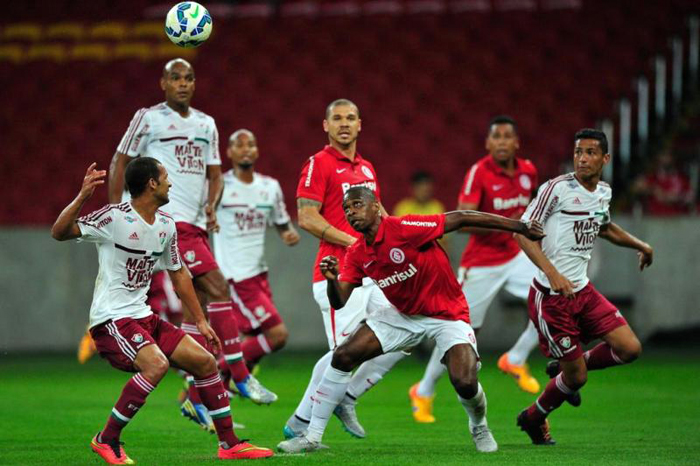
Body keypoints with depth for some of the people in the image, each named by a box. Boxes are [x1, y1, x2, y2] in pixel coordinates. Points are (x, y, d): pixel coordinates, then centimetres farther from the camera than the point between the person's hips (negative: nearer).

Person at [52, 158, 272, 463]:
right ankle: (107, 440, -17)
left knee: (205, 361, 4)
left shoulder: (166, 226, 10)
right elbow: (59, 232, -20)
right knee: (156, 363, -31)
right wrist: (82, 197, -34)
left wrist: (200, 321, 22)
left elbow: (178, 274, 22)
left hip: (143, 317, 8)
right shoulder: (114, 217, -14)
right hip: (111, 319, -8)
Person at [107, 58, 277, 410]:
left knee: (198, 303, 5)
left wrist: (211, 206, 0)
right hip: (170, 220, -7)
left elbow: (214, 173, 19)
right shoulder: (149, 118, -1)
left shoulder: (206, 124, 17)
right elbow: (120, 162, 3)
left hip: (195, 226, 7)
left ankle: (196, 399, 8)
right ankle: (240, 375, -11)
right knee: (217, 289, -15)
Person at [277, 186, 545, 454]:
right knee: (343, 356, -5)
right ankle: (312, 436, 5)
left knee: (465, 384, -26)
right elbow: (339, 301, -5)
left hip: (447, 315, -6)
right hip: (404, 315, 6)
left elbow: (460, 219, -25)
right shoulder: (357, 255, -4)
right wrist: (331, 279, -28)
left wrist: (520, 227, -26)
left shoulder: (403, 229, -25)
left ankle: (479, 427, 12)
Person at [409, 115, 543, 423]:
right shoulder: (479, 173, -17)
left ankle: (516, 360, 3)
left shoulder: (528, 171, 1)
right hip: (481, 264, -5)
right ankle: (423, 392, 21)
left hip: (515, 256, 5)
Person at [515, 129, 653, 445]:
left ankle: (563, 367, 21)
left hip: (583, 291, 7)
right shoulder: (556, 188, -14)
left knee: (630, 349, -4)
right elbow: (523, 233, -16)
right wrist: (552, 272, -28)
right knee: (576, 378, -3)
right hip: (551, 296, -7)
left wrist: (640, 245, 34)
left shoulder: (604, 192, 9)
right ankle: (533, 417, 26)